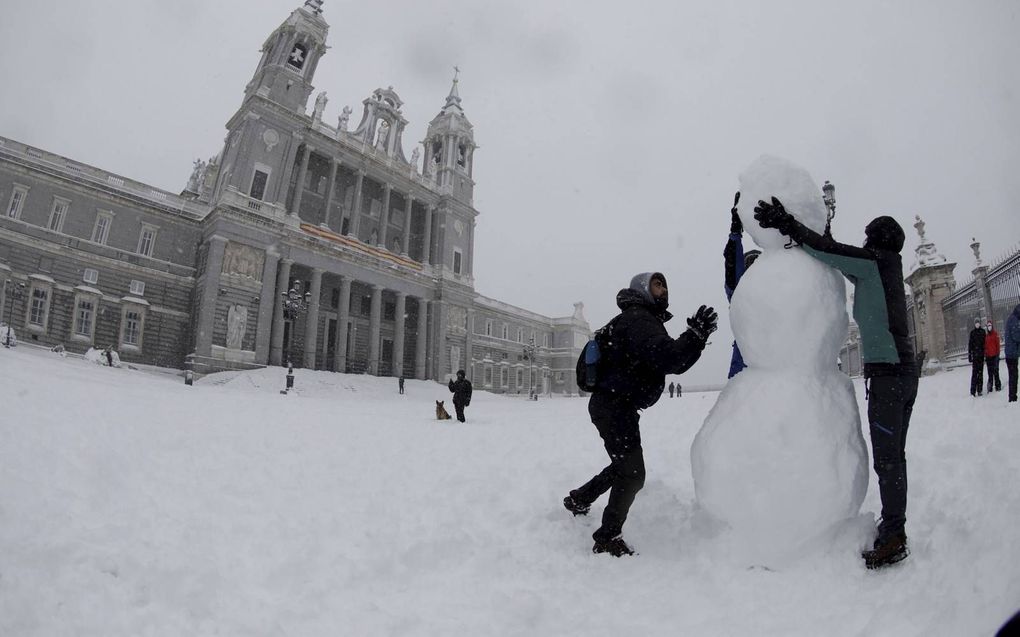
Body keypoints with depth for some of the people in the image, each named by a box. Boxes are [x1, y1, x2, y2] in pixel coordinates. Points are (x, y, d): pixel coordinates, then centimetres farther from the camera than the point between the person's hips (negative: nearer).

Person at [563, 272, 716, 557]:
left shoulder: (648, 321, 18)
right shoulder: (636, 318, -15)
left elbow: (677, 364, 12)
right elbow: (665, 359, -30)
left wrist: (697, 337, -2)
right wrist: (694, 335, -30)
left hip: (616, 406, 11)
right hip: (614, 406, -11)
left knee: (624, 466, 25)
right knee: (632, 473, -8)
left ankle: (578, 499, 40)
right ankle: (608, 539, 3)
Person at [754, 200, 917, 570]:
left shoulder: (876, 261, -8)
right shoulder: (887, 268, 16)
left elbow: (833, 254, -13)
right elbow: (841, 260, 20)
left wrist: (788, 226, -10)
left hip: (887, 373, -9)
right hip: (904, 372, 9)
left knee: (886, 458, -3)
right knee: (893, 456, 15)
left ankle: (893, 538, 4)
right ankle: (893, 526, 25)